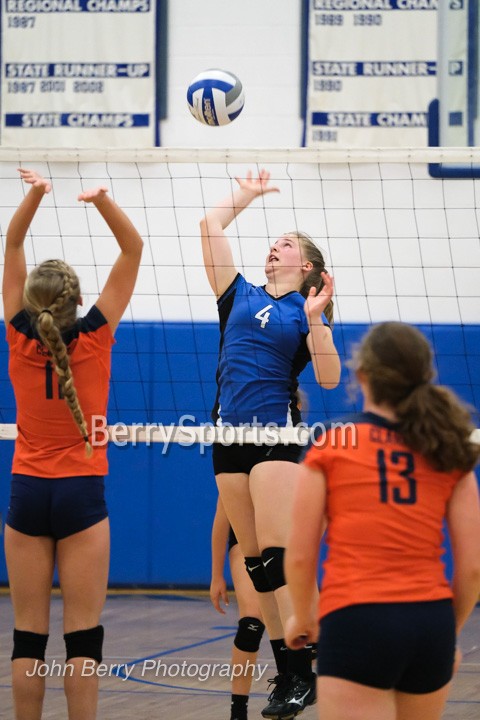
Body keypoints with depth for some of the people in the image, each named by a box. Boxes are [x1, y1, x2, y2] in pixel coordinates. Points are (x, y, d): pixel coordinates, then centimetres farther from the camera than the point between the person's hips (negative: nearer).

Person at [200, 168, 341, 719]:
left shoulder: (309, 311, 4)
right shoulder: (239, 296, 15)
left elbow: (329, 379, -7)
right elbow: (210, 226, 14)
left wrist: (315, 321, -17)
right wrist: (247, 194, 25)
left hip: (276, 432, -5)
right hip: (229, 435, 5)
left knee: (278, 555, -14)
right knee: (254, 561, 4)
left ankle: (302, 676, -16)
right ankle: (286, 673, 7)